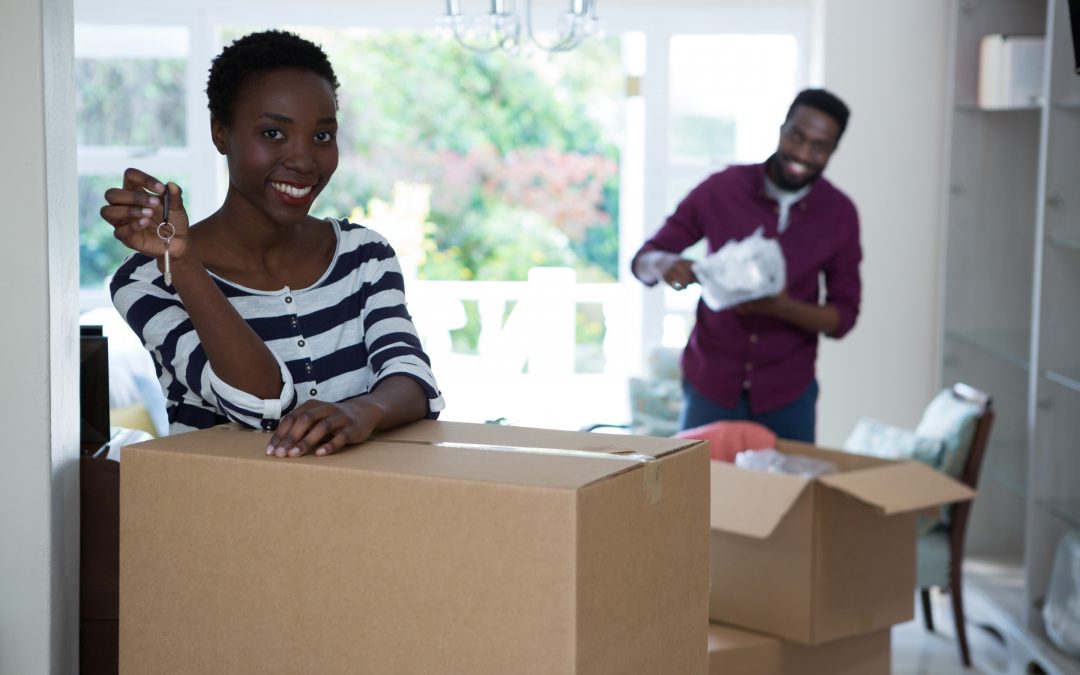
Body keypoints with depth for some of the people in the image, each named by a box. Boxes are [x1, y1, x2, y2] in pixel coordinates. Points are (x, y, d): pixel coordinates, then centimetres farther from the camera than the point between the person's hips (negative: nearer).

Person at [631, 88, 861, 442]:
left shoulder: (840, 214, -6)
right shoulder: (720, 189, -10)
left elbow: (843, 317, -3)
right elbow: (642, 261, -2)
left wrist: (783, 307, -23)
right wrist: (663, 263, -27)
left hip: (787, 393, 1)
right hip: (709, 383, 0)